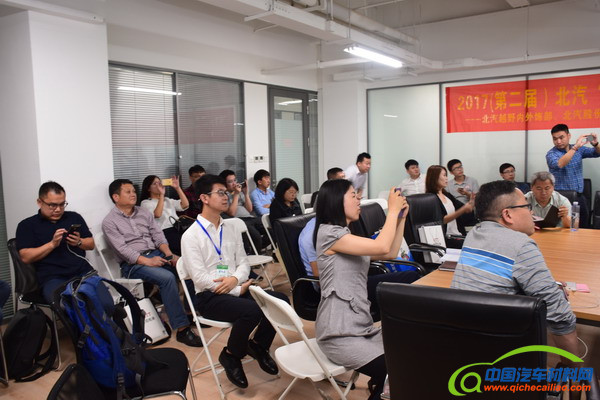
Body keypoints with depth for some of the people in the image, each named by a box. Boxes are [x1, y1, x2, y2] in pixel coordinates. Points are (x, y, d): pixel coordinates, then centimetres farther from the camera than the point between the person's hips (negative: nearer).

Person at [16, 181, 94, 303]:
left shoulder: (74, 217, 17)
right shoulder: (27, 225, 9)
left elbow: (91, 244, 19)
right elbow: (25, 257, -1)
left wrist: (79, 242, -3)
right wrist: (52, 244, -12)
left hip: (83, 272, 3)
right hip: (53, 278, -3)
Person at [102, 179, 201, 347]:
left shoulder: (144, 212, 16)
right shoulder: (109, 222, -1)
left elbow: (158, 235, 10)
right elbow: (123, 249, -13)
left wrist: (169, 254, -9)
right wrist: (148, 261, -25)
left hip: (156, 253, 6)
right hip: (133, 264, -6)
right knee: (167, 277, -32)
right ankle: (182, 329, -28)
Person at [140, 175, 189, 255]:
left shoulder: (168, 200, 28)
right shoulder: (146, 203, 10)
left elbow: (185, 205, 12)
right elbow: (157, 214, -11)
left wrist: (177, 188, 7)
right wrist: (161, 194, -9)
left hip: (177, 230, 6)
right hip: (164, 233, -5)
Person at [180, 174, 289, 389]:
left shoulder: (231, 230, 13)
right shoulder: (191, 236, -8)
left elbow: (243, 262, 11)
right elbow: (201, 278, -14)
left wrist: (236, 279, -13)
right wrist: (237, 291, -15)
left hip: (236, 289, 6)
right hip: (210, 296, -6)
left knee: (280, 300, -15)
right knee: (251, 310, -33)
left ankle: (257, 345, 10)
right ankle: (230, 355, -2)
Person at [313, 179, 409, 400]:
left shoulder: (347, 236, 18)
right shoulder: (329, 233, -14)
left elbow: (391, 253, 17)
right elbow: (381, 246, -22)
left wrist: (401, 217, 9)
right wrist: (393, 210, -9)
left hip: (361, 327, 9)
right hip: (340, 335, -9)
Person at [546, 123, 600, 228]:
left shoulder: (579, 149, 10)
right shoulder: (551, 154, -8)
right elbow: (559, 164, -27)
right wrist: (575, 147, -29)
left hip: (579, 197, 5)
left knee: (584, 226, 7)